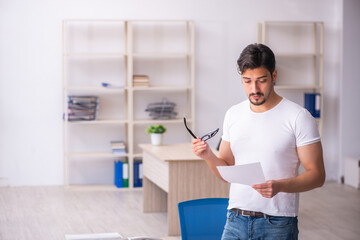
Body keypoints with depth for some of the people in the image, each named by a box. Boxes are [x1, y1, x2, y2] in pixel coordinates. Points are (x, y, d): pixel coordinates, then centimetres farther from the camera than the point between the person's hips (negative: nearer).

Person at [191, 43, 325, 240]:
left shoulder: (298, 117, -7)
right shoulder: (233, 115, 9)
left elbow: (317, 174, -9)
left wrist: (279, 186, -25)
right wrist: (209, 157, -7)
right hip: (235, 220, 4)